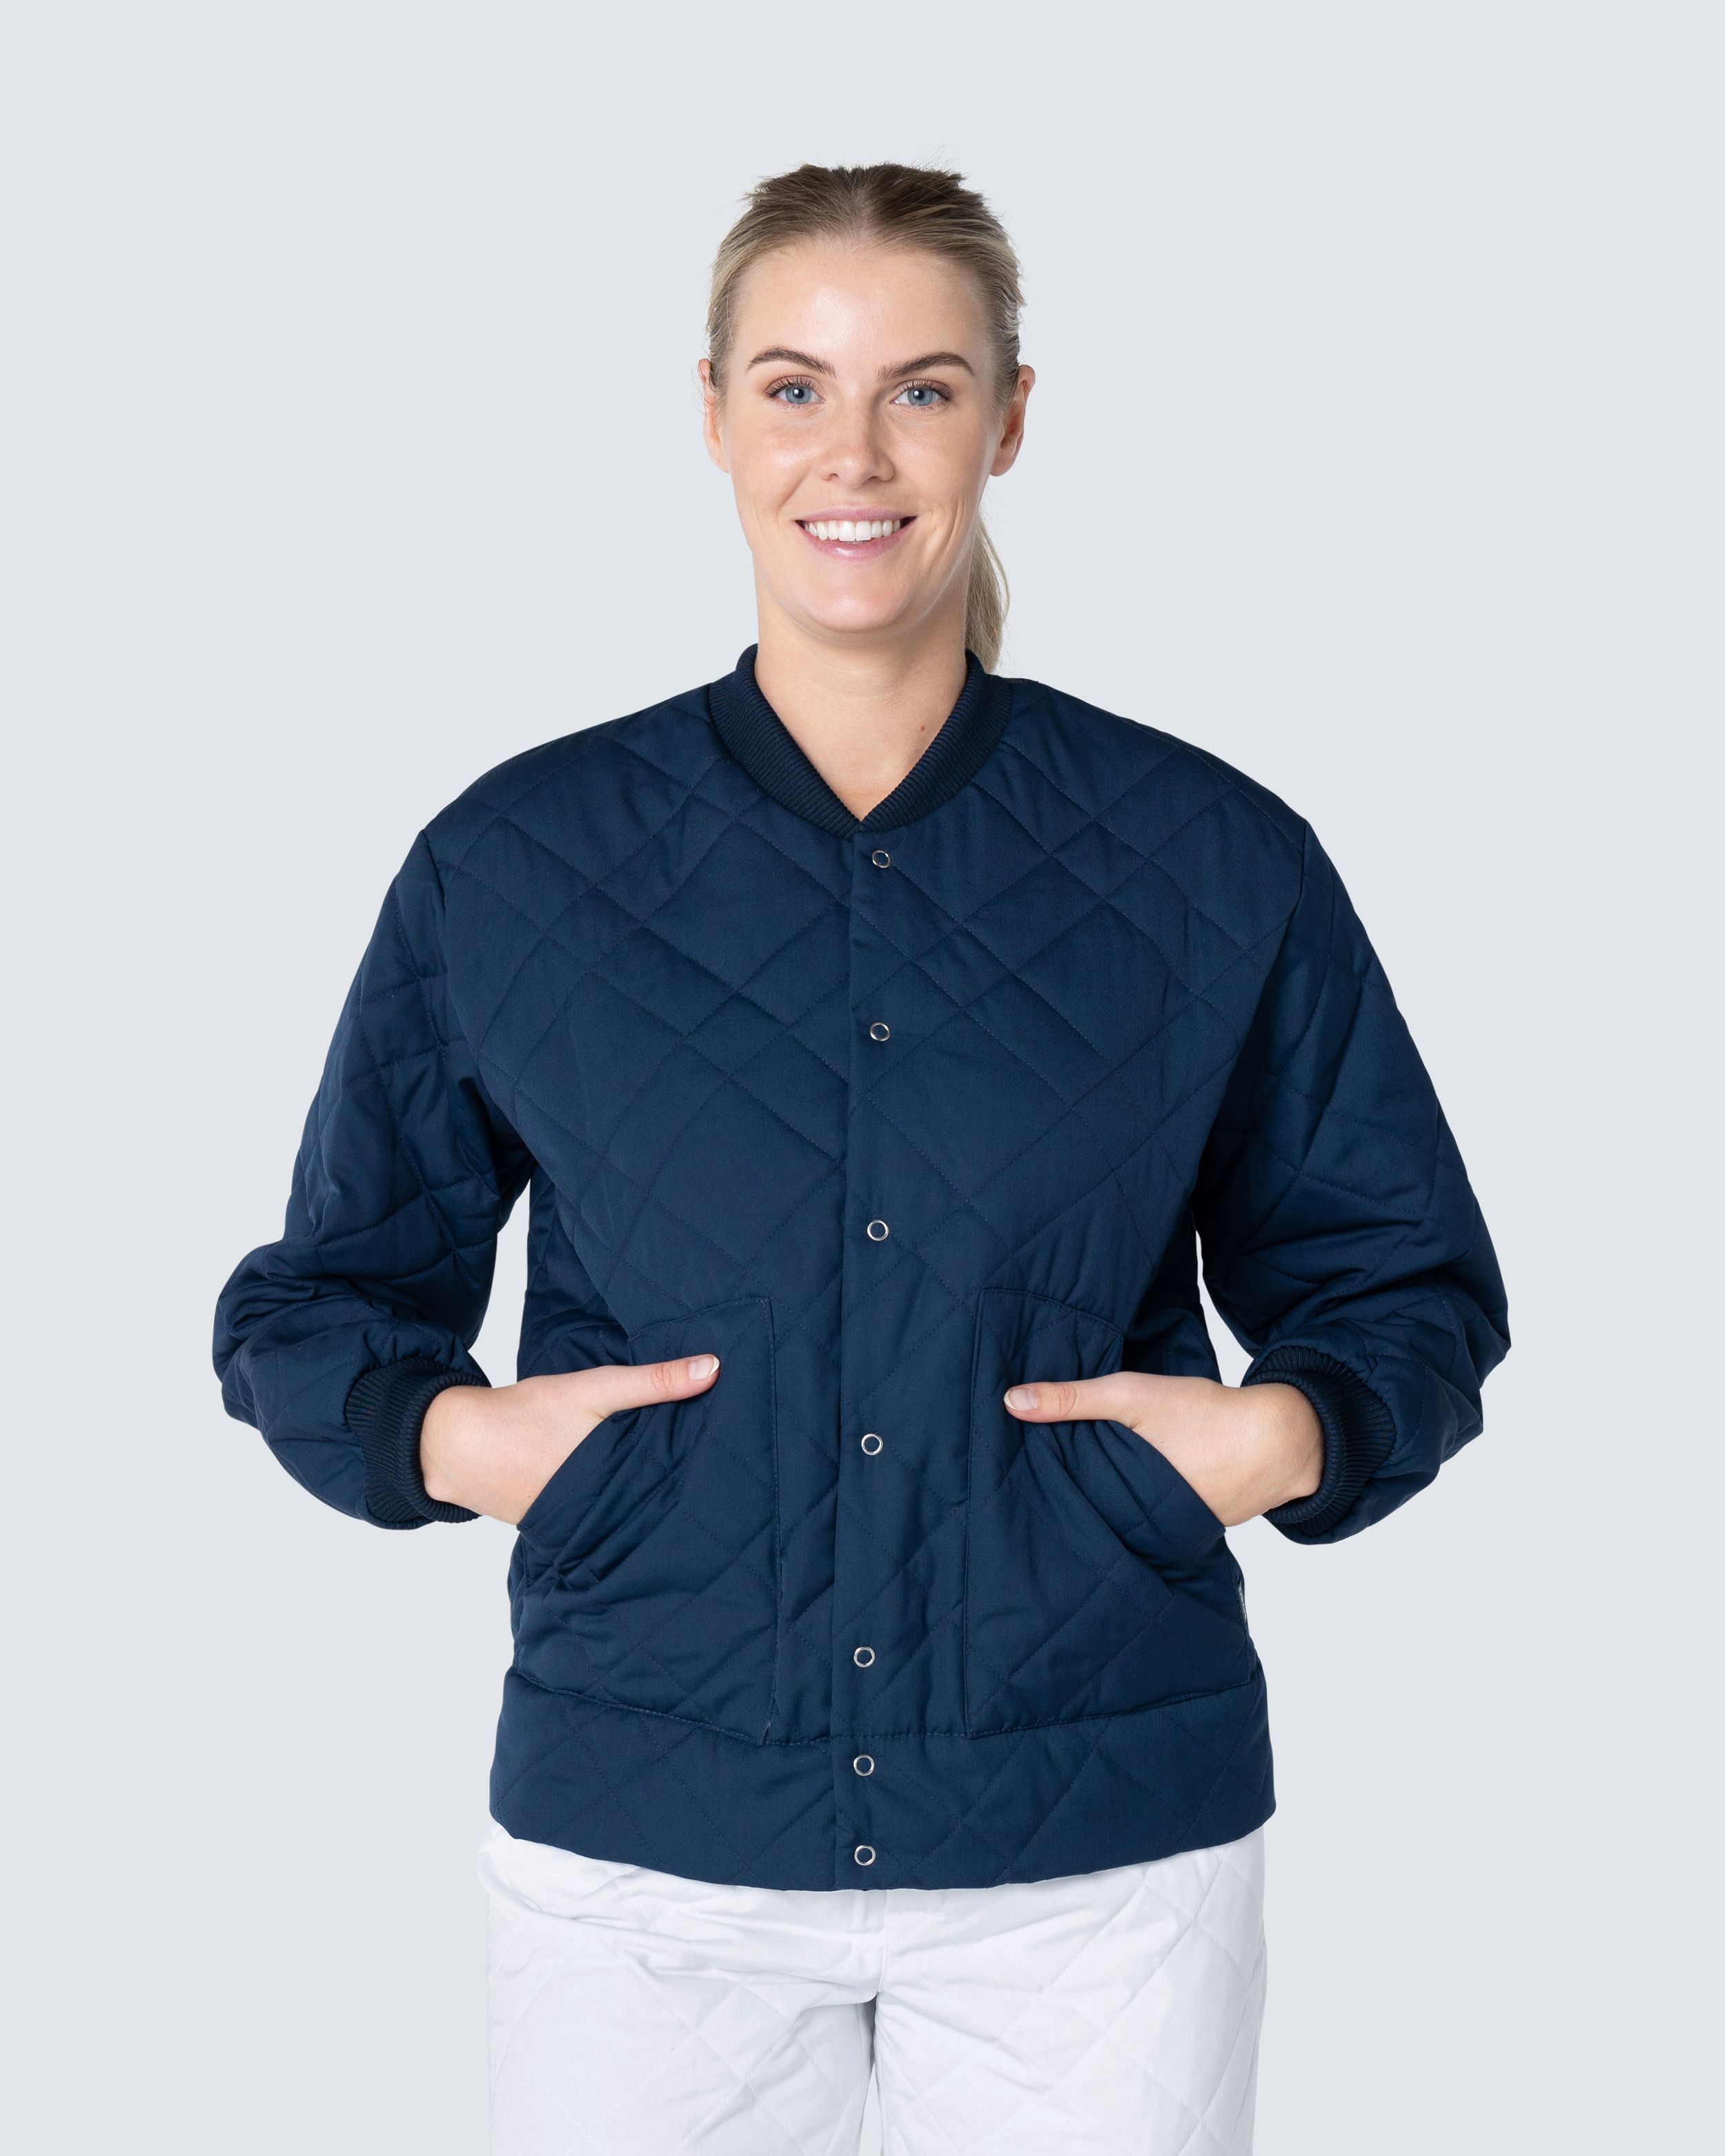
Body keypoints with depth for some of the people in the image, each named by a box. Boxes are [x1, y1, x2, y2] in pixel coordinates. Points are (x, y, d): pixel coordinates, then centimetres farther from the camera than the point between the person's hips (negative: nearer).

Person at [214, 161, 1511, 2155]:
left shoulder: (1216, 865, 1)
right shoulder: (507, 867, 1)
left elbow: (1405, 1280, 9)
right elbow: (315, 1298, 10)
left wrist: (1286, 1434, -10)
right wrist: (450, 1433, -9)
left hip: (1107, 1846, 0)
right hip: (643, 1845, 0)